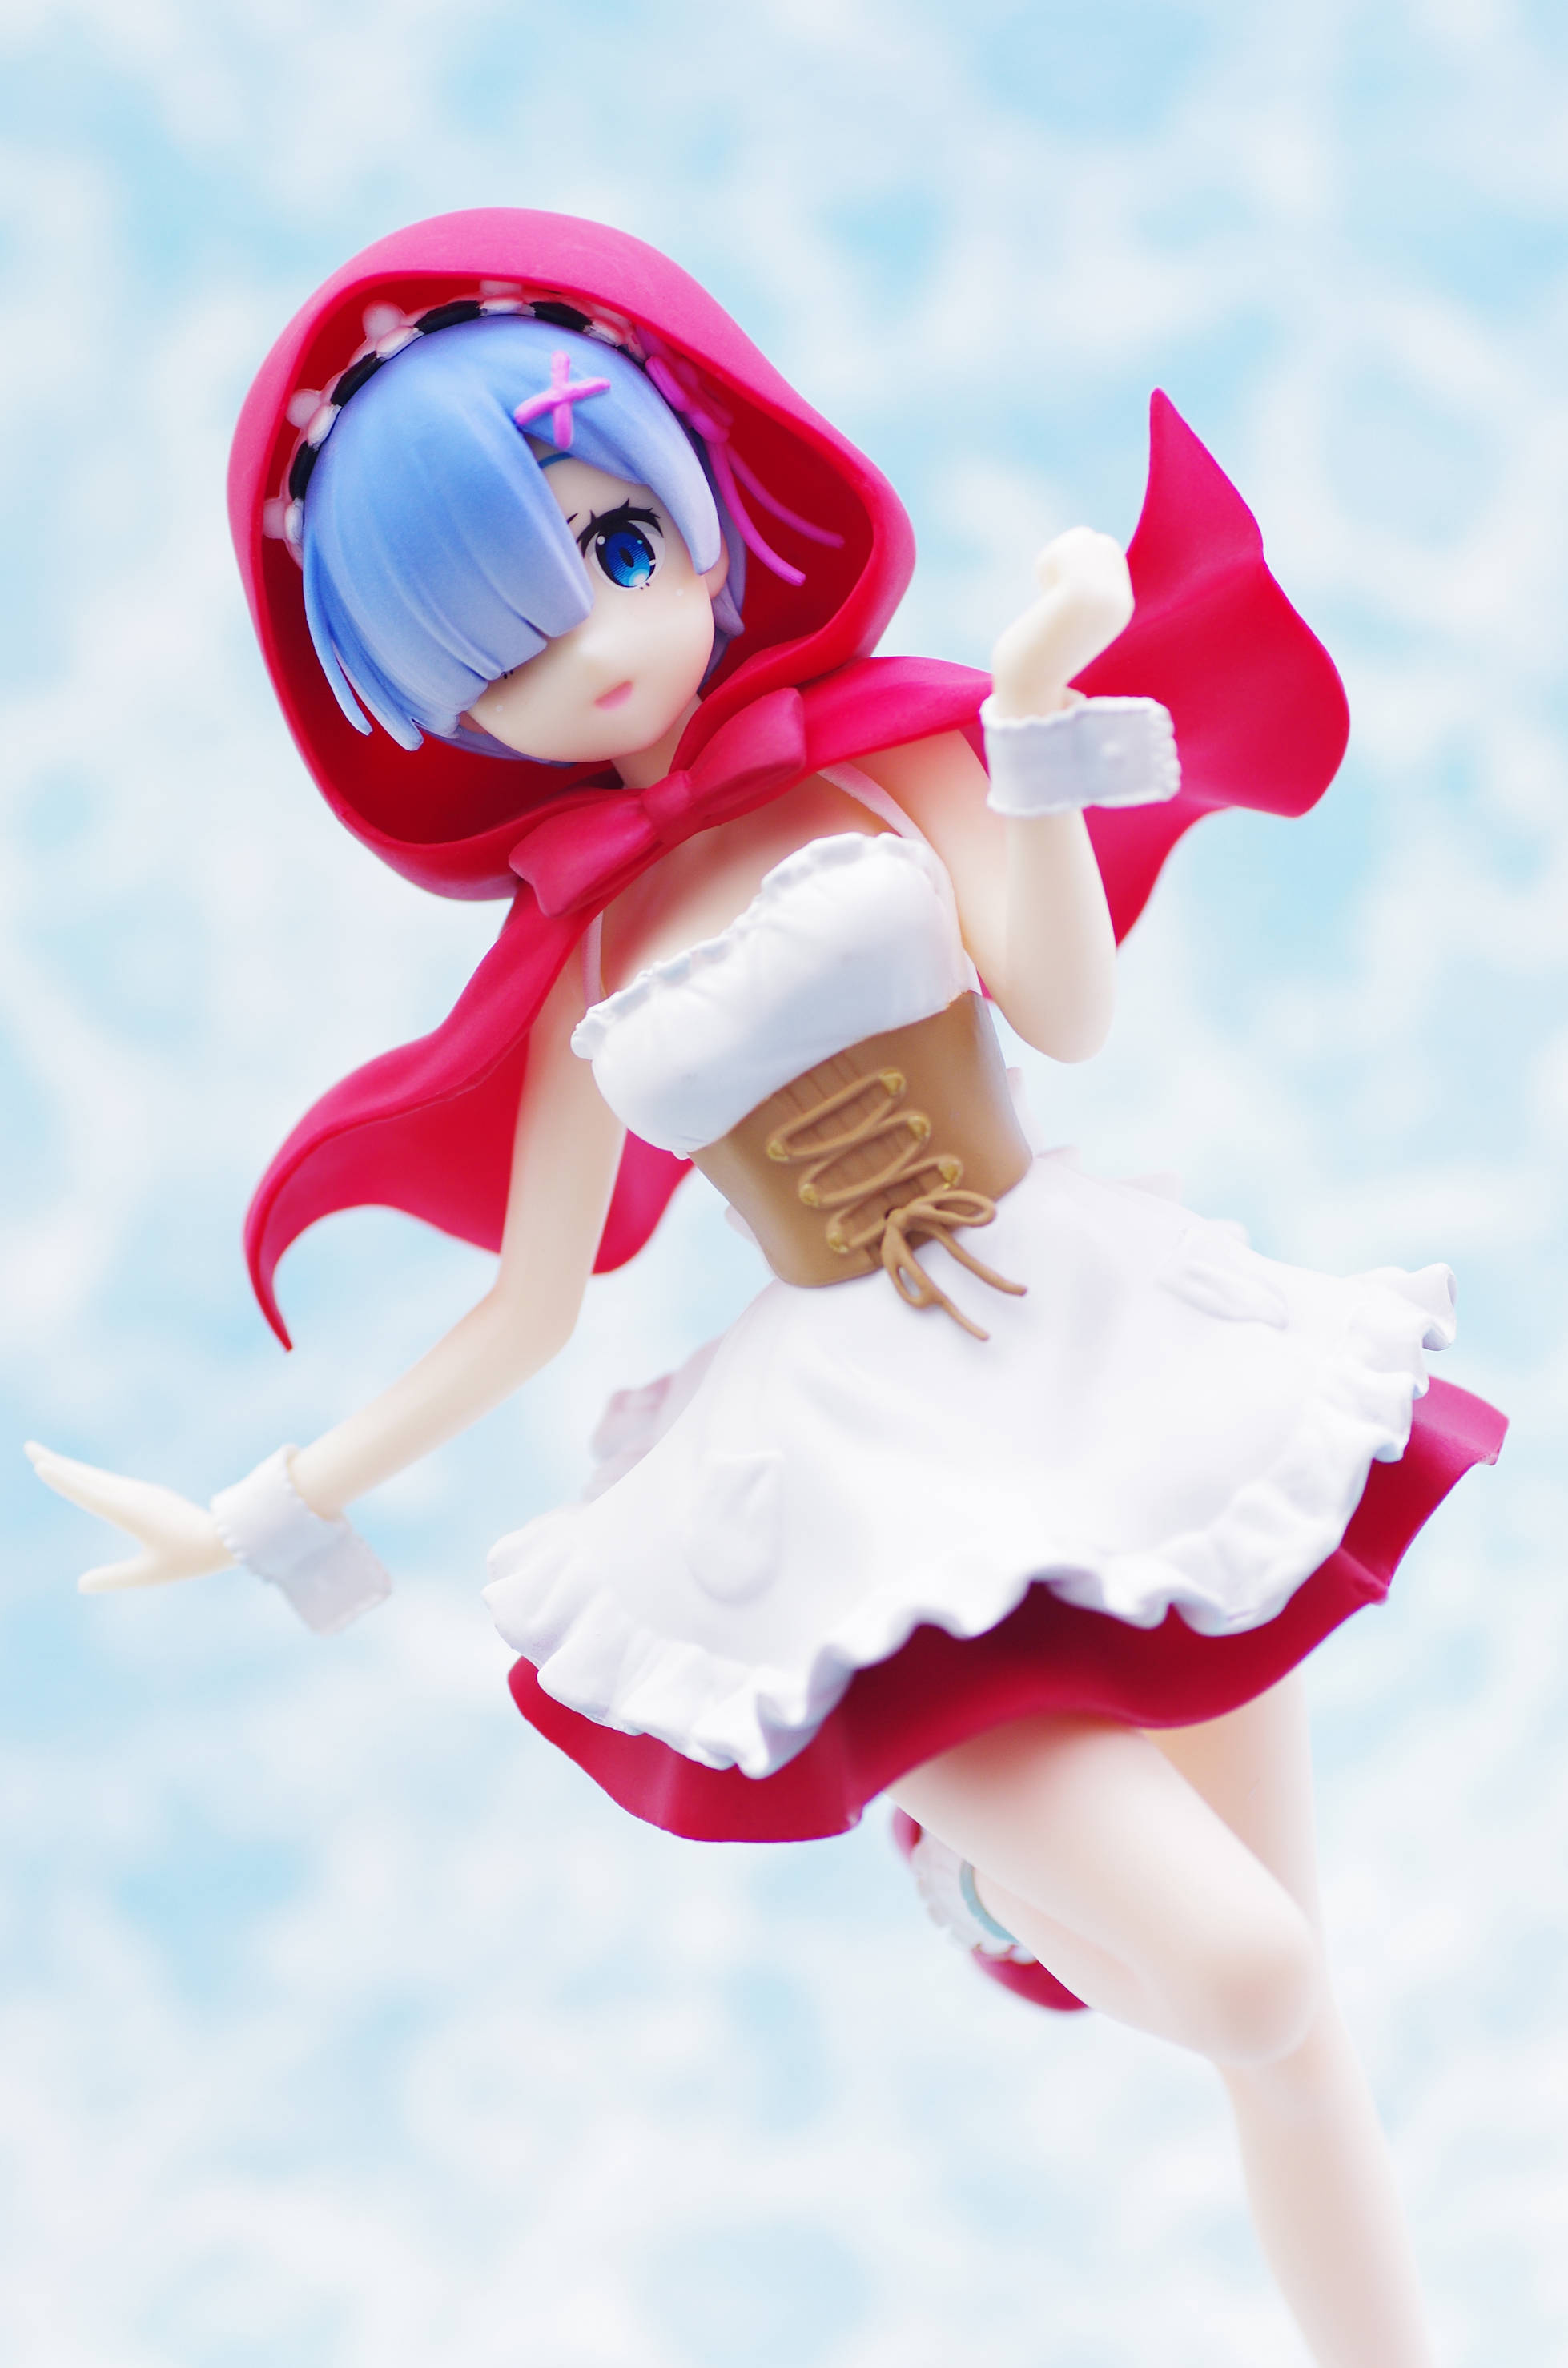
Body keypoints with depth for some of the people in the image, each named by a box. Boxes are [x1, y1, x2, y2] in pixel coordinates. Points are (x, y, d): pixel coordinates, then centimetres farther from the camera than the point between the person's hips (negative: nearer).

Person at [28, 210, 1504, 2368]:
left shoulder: (895, 751, 3)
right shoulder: (581, 963, 4)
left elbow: (1069, 1010, -10)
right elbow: (529, 1311, 9)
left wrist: (1035, 722, -18)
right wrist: (275, 1515, 9)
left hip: (1106, 1360, 2)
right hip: (868, 1484, -1)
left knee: (1292, 2004, 6)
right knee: (1233, 1973, -18)